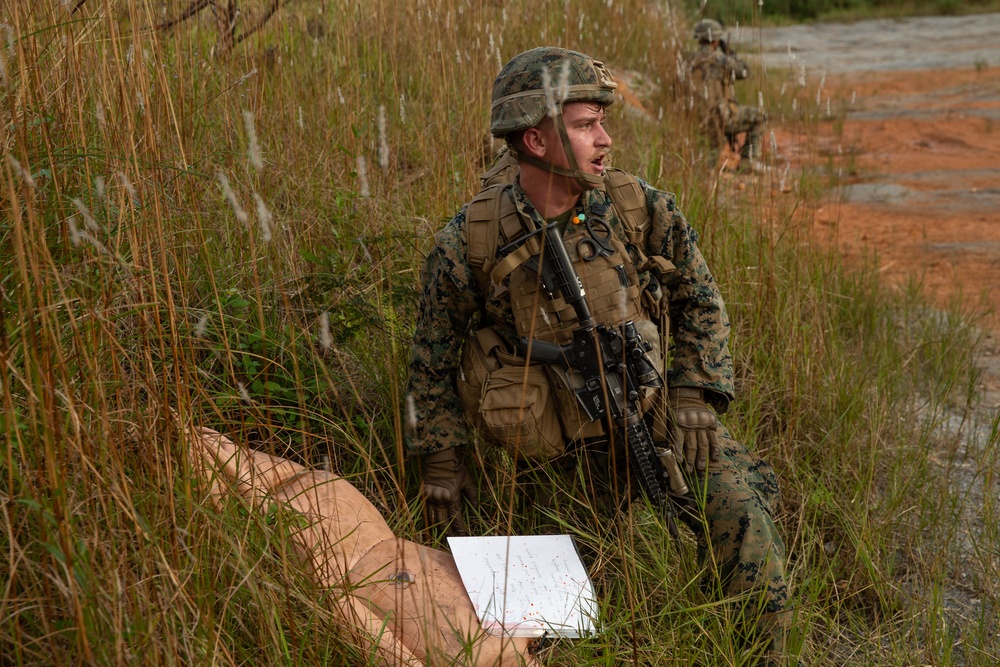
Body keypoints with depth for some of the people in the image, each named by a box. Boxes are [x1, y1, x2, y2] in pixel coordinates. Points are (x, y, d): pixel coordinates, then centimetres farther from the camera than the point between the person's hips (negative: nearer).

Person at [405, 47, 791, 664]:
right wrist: (443, 465, 1)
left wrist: (696, 400, -4)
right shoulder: (468, 244, -14)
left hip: (650, 419, 2)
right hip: (555, 449, -1)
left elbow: (700, 299, 6)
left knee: (740, 508, -17)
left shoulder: (644, 211, -9)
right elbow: (433, 358, 0)